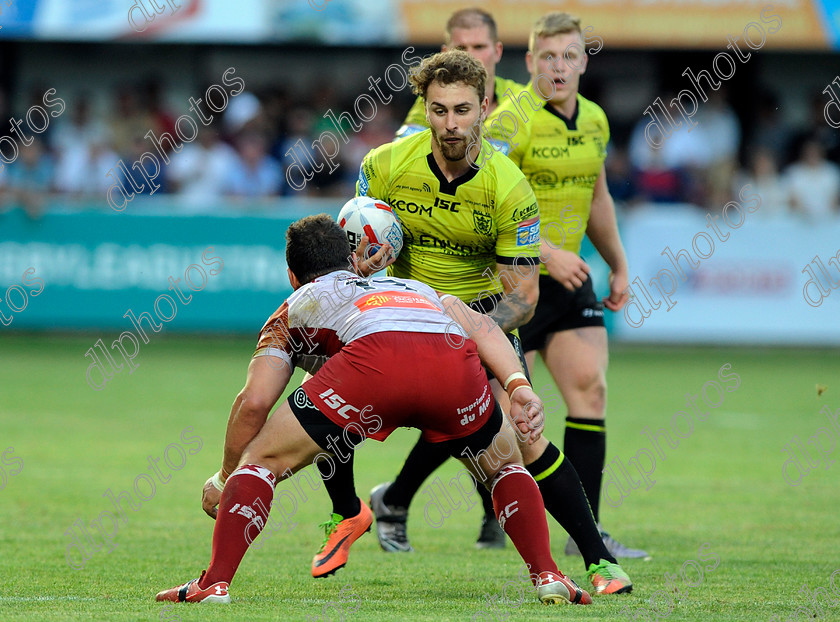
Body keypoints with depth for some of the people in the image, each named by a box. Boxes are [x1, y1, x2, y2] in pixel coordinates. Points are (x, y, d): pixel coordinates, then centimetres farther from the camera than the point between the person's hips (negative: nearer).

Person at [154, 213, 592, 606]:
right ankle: (547, 576, 15)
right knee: (504, 466, 30)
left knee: (262, 459, 14)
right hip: (454, 358, 3)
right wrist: (518, 385, 12)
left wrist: (223, 479, 34)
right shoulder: (414, 287, 44)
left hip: (374, 356, -3)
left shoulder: (292, 311, 35)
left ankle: (214, 582, 2)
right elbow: (478, 324, 23)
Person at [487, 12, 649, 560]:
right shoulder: (513, 122, -16)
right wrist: (546, 253, -28)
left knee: (591, 389, -5)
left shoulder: (595, 122, 9)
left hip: (567, 277, 7)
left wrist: (619, 265, 22)